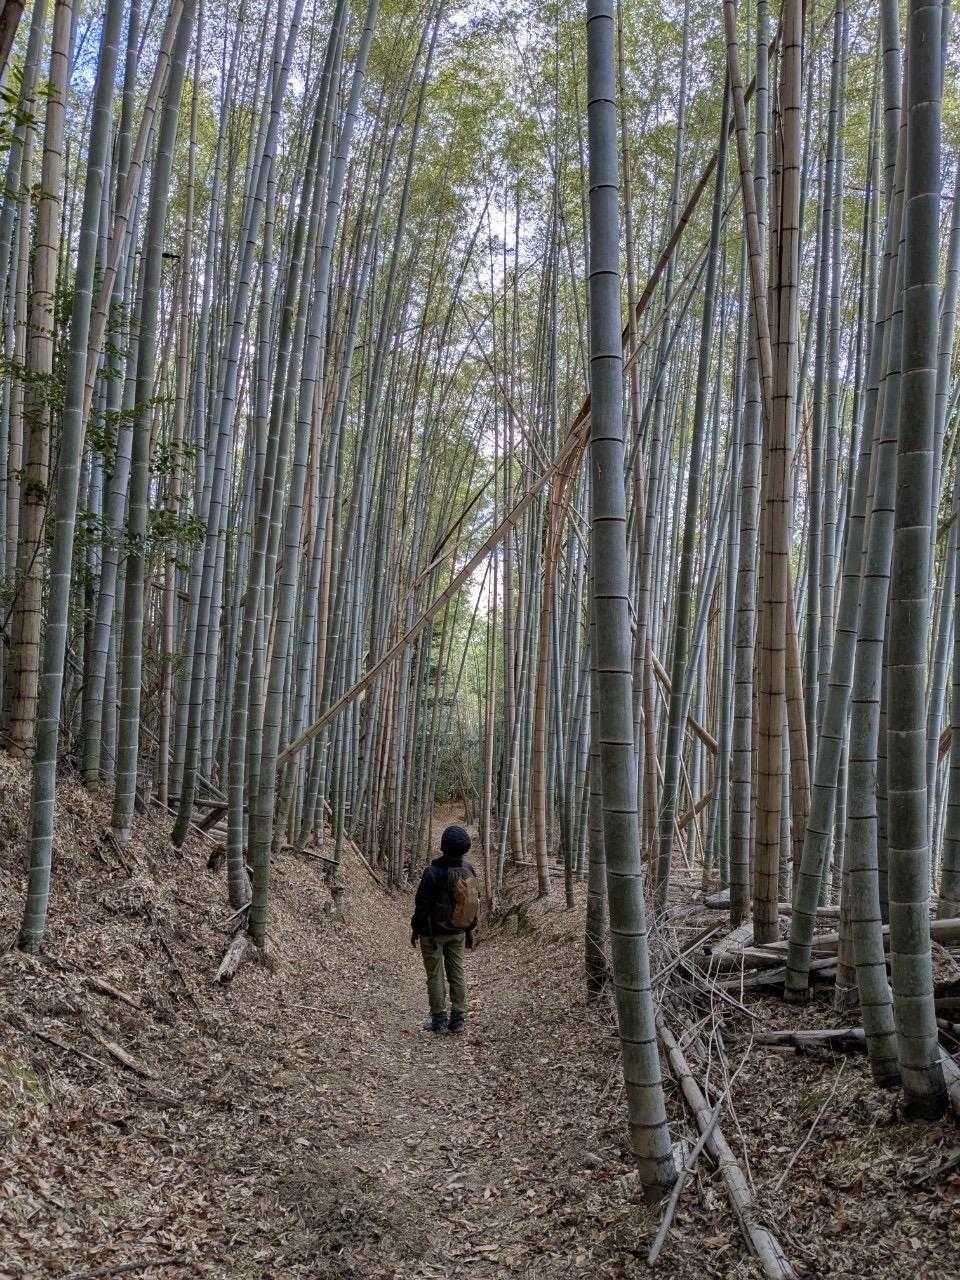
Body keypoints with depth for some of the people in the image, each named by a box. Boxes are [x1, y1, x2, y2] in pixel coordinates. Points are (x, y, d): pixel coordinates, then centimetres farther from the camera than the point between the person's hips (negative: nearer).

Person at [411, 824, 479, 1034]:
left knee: (435, 975, 5)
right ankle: (457, 1020, 15)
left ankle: (438, 1021, 9)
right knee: (457, 974, 11)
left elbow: (422, 904, -16)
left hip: (433, 932, -5)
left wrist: (415, 929, -2)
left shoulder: (434, 872, -22)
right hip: (458, 932, 5)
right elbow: (474, 902, 6)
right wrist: (469, 931, 17)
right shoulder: (469, 871, -3)